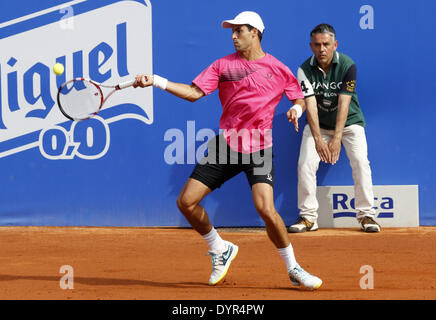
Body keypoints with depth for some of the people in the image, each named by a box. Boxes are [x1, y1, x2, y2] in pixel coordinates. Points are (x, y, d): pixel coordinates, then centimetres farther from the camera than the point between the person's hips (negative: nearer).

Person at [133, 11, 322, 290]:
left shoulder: (277, 68, 3)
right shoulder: (223, 65, 7)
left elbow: (299, 98, 13)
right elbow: (194, 92, 1)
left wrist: (296, 109, -10)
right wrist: (156, 81, -9)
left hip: (259, 149, -3)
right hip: (226, 144, 3)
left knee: (266, 208, -22)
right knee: (187, 202, -3)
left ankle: (294, 269, -2)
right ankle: (220, 250, 22)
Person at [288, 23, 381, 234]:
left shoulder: (347, 66, -21)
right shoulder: (305, 70, -17)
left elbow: (343, 104, -27)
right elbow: (310, 106, -26)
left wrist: (337, 138, -37)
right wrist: (318, 139, -38)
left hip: (349, 122, -1)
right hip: (319, 124, 2)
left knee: (360, 161, -19)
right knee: (305, 164, -13)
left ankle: (366, 214, -9)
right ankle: (308, 217, -2)